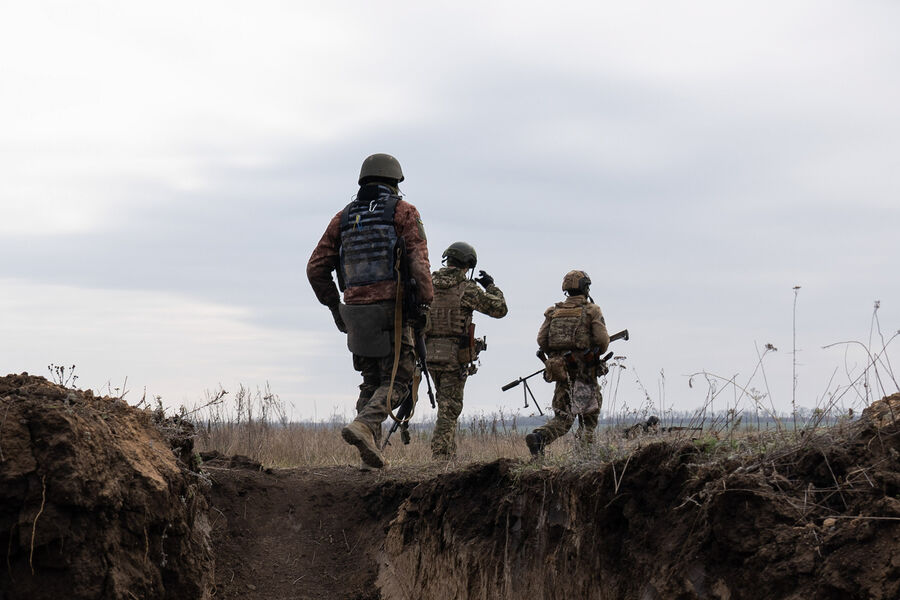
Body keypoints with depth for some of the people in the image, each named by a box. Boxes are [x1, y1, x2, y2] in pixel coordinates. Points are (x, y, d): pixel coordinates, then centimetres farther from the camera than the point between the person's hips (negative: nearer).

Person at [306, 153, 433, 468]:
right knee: (396, 381, 0)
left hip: (355, 312, 5)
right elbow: (419, 263, -13)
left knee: (371, 382, 16)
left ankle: (370, 445, 6)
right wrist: (426, 302, -7)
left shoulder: (344, 217, 14)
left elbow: (316, 268, 12)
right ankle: (363, 425, -23)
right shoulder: (403, 212, 1)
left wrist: (334, 307, 21)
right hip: (391, 311, -5)